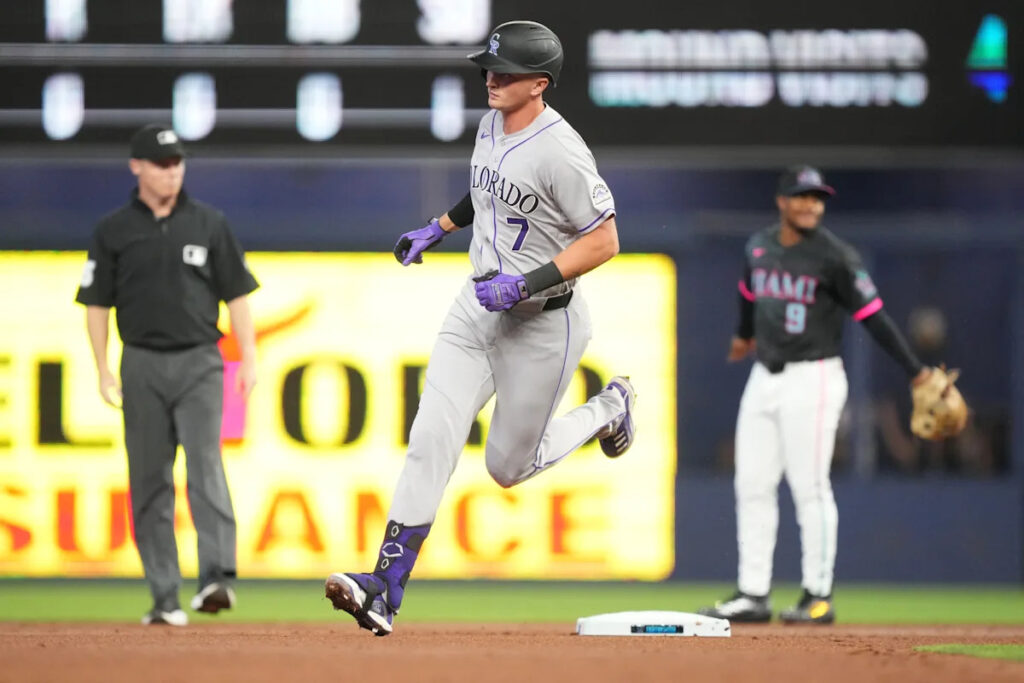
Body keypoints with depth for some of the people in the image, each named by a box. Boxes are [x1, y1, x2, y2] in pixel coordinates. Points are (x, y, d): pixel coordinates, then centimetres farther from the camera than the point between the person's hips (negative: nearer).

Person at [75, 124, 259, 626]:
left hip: (199, 363, -1)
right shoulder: (113, 232, 5)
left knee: (205, 466, -17)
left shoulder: (208, 224, 5)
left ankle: (217, 577, -27)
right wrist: (103, 371, 0)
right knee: (149, 482, 2)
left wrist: (249, 358, 1)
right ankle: (164, 598, 6)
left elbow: (235, 294, 8)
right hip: (142, 365, 1)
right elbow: (97, 303, 7)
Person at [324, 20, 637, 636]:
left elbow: (604, 241, -20)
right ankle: (386, 590, -13)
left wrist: (527, 284, -26)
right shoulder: (492, 125, 4)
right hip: (477, 309, 7)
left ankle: (609, 410, 33)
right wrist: (438, 229, 17)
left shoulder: (560, 151, -22)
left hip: (543, 324, -7)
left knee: (509, 467, 6)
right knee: (431, 441, -8)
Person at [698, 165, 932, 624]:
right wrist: (744, 334, 47)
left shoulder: (834, 256, -10)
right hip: (764, 379, 7)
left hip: (812, 380, -7)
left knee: (810, 488, -6)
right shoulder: (758, 247, 8)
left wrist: (916, 372, -15)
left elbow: (872, 315, -11)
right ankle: (753, 595, 9)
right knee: (752, 487, 5)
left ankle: (819, 597, -1)